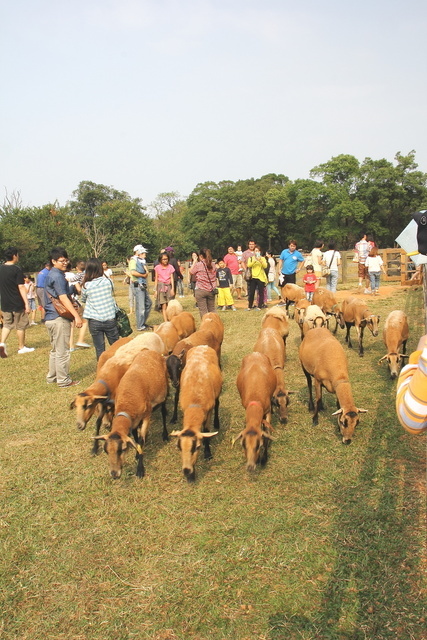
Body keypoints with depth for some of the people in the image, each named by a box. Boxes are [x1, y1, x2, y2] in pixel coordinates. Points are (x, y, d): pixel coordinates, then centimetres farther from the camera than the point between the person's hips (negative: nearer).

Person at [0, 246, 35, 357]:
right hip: (17, 303, -5)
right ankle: (21, 347, 19)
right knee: (20, 326, 8)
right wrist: (26, 303, -16)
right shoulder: (16, 270, -14)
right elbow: (21, 287, -17)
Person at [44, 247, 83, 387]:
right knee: (62, 351, -1)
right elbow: (63, 298, -24)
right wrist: (76, 316, -27)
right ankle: (63, 380, 7)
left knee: (55, 350, 19)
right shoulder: (57, 276, -15)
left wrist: (75, 287, 11)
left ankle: (52, 377, 28)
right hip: (59, 318, -10)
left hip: (50, 318, 10)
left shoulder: (51, 274, 16)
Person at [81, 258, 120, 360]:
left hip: (94, 322, -1)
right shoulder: (108, 281, -6)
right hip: (110, 320, 1)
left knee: (99, 349, 8)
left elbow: (83, 300, 9)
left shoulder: (86, 286, -8)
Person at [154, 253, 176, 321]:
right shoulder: (157, 267, 3)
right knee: (164, 306, -9)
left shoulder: (170, 267, 5)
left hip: (168, 286, 1)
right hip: (161, 286, -1)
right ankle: (166, 322, -11)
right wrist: (155, 290, 4)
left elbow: (172, 278, 4)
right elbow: (156, 279, 8)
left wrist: (172, 289, -4)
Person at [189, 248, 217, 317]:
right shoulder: (213, 265, 4)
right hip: (211, 290, 5)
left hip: (200, 290, -5)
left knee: (203, 311, 0)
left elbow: (191, 272, 4)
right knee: (212, 310, 15)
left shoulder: (198, 265, -10)